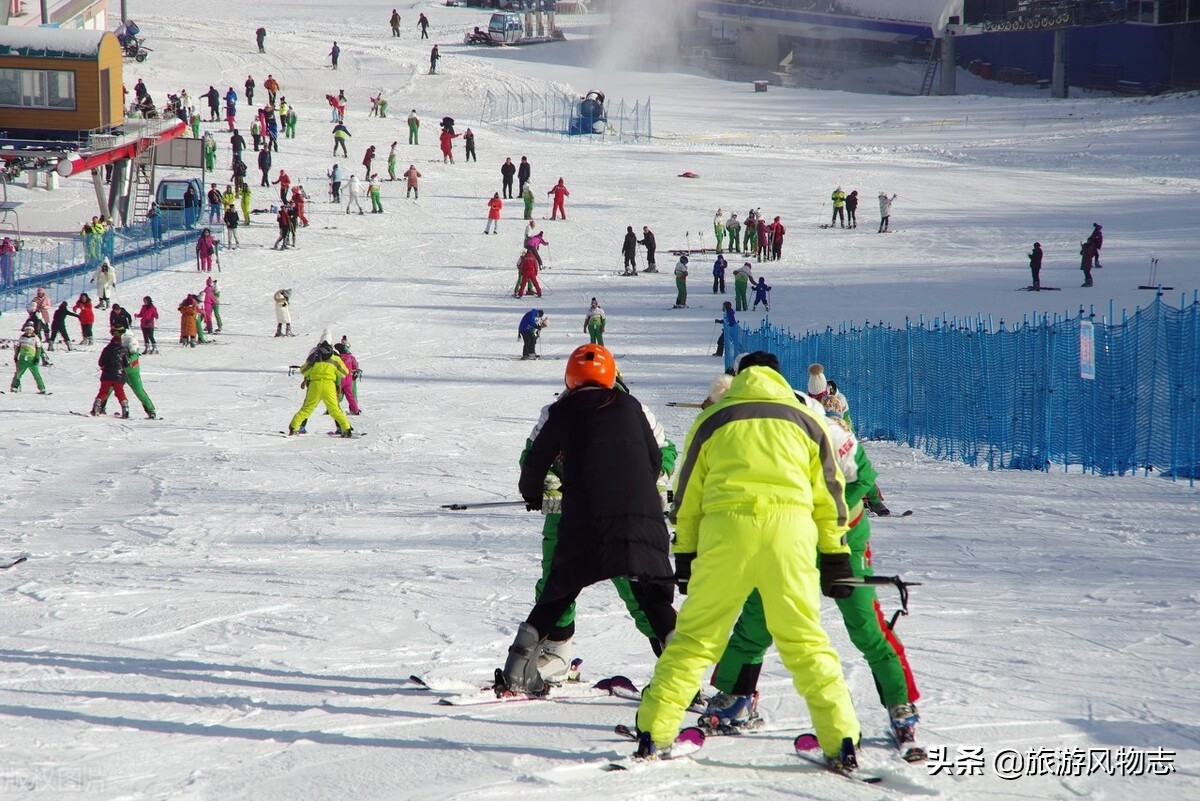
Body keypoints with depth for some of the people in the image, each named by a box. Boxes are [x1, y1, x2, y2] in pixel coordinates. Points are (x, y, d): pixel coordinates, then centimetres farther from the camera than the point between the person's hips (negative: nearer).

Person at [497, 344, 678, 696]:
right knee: (656, 600, 8)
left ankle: (516, 673, 9)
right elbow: (655, 459, 16)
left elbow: (534, 462, 13)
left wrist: (533, 496, 34)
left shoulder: (561, 412, 8)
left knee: (556, 597, 12)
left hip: (583, 520, 0)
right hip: (641, 515, 0)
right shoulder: (629, 405, 11)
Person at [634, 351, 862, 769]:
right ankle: (841, 741, 1)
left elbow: (687, 495, 15)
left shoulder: (713, 419, 16)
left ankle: (653, 733, 3)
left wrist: (685, 556, 20)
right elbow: (829, 491, 17)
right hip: (790, 530, 1)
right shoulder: (805, 418, 18)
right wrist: (835, 555, 20)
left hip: (726, 530, 0)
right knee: (805, 641, 7)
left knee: (695, 636, 7)